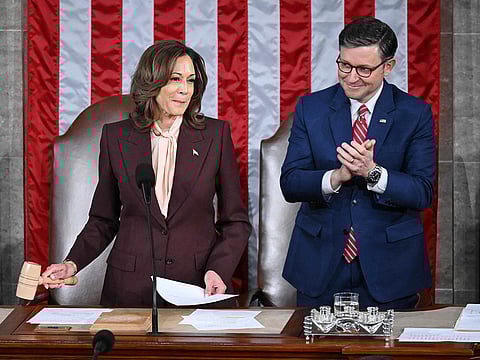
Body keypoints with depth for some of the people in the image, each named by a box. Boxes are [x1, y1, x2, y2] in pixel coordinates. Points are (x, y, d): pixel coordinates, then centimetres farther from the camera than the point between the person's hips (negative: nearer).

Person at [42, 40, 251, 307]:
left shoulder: (216, 134, 0)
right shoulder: (116, 136, 3)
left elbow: (236, 220, 4)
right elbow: (103, 220, 10)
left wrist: (219, 269, -12)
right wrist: (73, 263, -5)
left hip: (199, 285, -1)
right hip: (130, 289, 1)